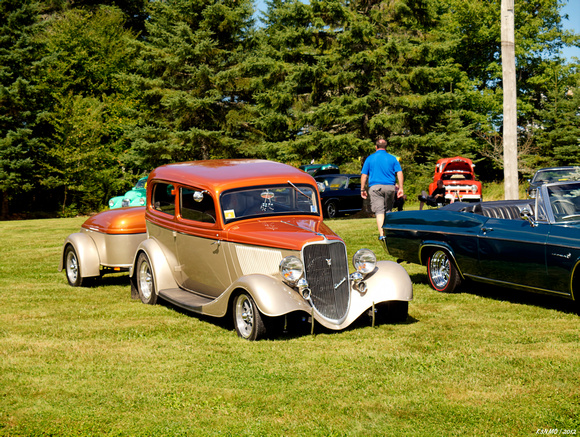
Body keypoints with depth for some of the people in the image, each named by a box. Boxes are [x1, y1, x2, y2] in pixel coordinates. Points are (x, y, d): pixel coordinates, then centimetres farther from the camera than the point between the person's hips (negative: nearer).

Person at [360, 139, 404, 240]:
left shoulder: (370, 159, 6)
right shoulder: (392, 159, 8)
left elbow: (364, 175, 4)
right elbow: (399, 173, 2)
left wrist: (362, 189, 9)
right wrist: (401, 188, 2)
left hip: (375, 187, -2)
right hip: (390, 186, 2)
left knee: (379, 211, -7)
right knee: (388, 210, 16)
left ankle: (381, 234, -18)